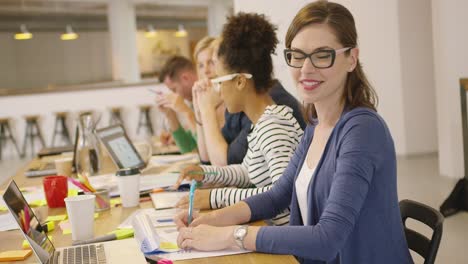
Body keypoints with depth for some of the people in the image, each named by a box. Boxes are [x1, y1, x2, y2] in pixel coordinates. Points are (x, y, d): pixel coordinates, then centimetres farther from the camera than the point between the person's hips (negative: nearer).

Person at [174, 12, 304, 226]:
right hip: (273, 226, 8)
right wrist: (204, 173, 6)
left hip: (287, 233, -8)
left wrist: (217, 197, -27)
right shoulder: (263, 120, 8)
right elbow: (249, 172, 21)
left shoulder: (271, 125, -20)